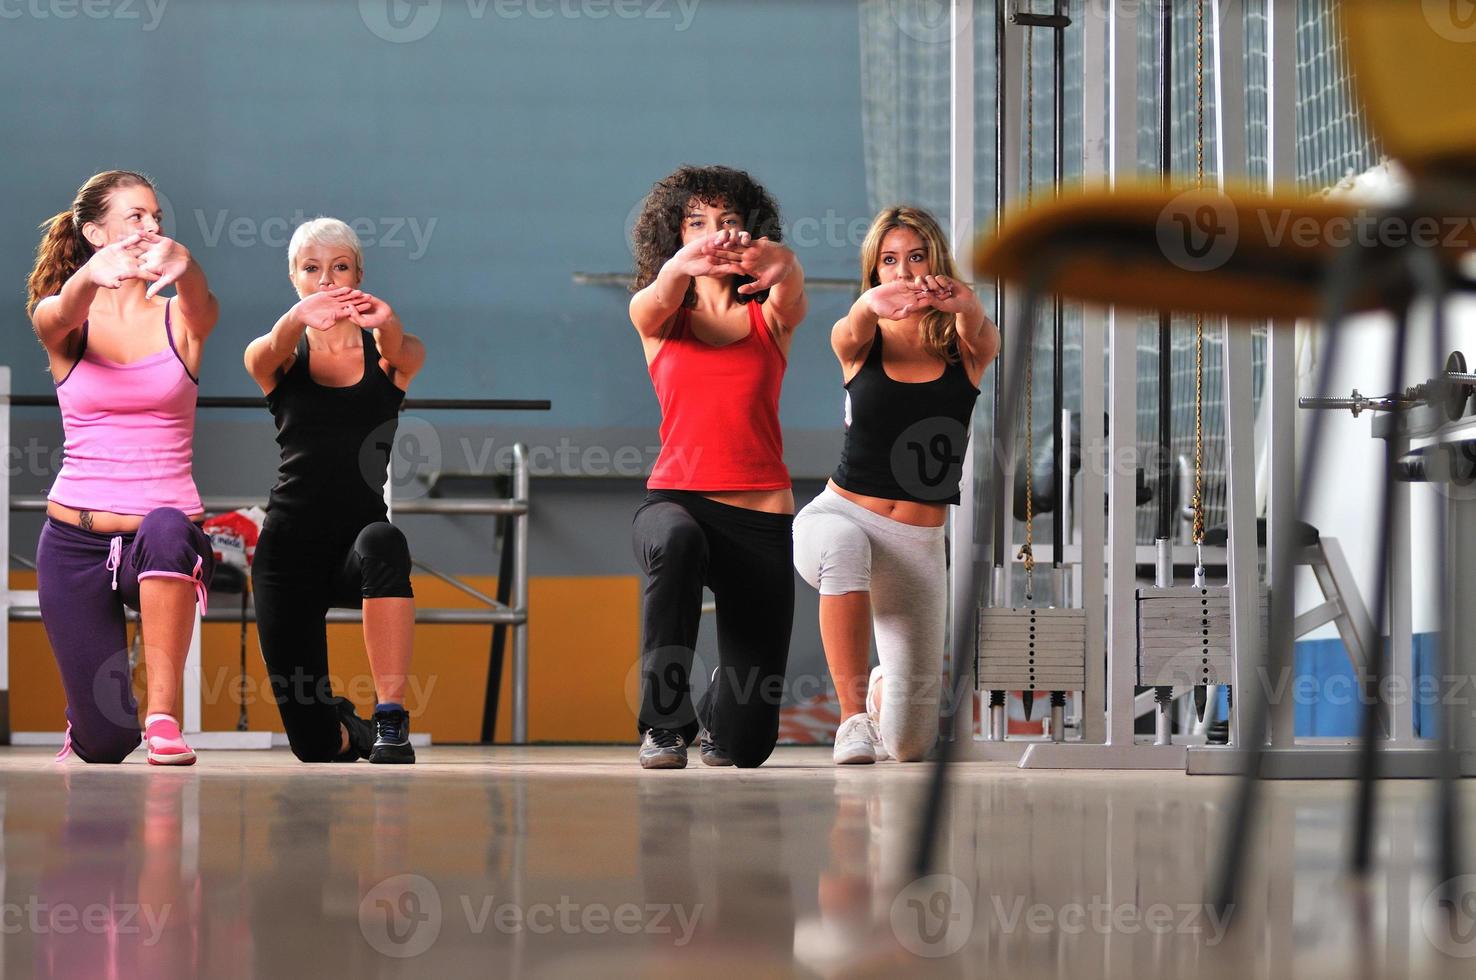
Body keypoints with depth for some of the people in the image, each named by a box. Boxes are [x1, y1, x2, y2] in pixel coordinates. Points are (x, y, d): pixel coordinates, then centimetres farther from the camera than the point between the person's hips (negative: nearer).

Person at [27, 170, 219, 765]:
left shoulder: (179, 318, 3)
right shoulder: (59, 320, 2)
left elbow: (204, 309, -22)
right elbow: (64, 313, -23)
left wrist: (183, 263, -47)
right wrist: (91, 275, -49)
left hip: (167, 533, 0)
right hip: (75, 542, 0)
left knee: (165, 530, -40)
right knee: (106, 745, -4)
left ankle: (164, 716, -31)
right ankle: (87, 718, 35)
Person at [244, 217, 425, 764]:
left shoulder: (385, 354, 7)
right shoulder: (278, 356, 7)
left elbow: (406, 353, -18)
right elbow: (266, 354, -18)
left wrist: (385, 324, -45)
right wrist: (298, 318, -44)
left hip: (360, 539, -1)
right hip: (290, 546, 1)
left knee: (382, 543, -40)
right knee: (314, 744, -3)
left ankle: (391, 723, -36)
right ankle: (349, 731, 36)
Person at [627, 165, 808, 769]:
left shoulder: (770, 318, 8)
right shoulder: (654, 316, 9)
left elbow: (791, 289, -16)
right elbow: (658, 299, -17)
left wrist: (779, 264, -43)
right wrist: (680, 267, -42)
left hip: (761, 518, 1)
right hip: (675, 497, -1)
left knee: (743, 745, -3)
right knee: (675, 542, -42)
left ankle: (715, 711, 37)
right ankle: (663, 722, -25)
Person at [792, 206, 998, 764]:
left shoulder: (965, 348, 1)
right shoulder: (859, 341, 1)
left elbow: (979, 334, -23)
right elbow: (855, 329, -24)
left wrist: (964, 305, -49)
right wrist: (874, 304, -49)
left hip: (918, 546, 1)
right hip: (841, 514, -1)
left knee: (909, 745, 0)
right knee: (843, 545, -42)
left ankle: (883, 685, 38)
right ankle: (853, 716, -31)